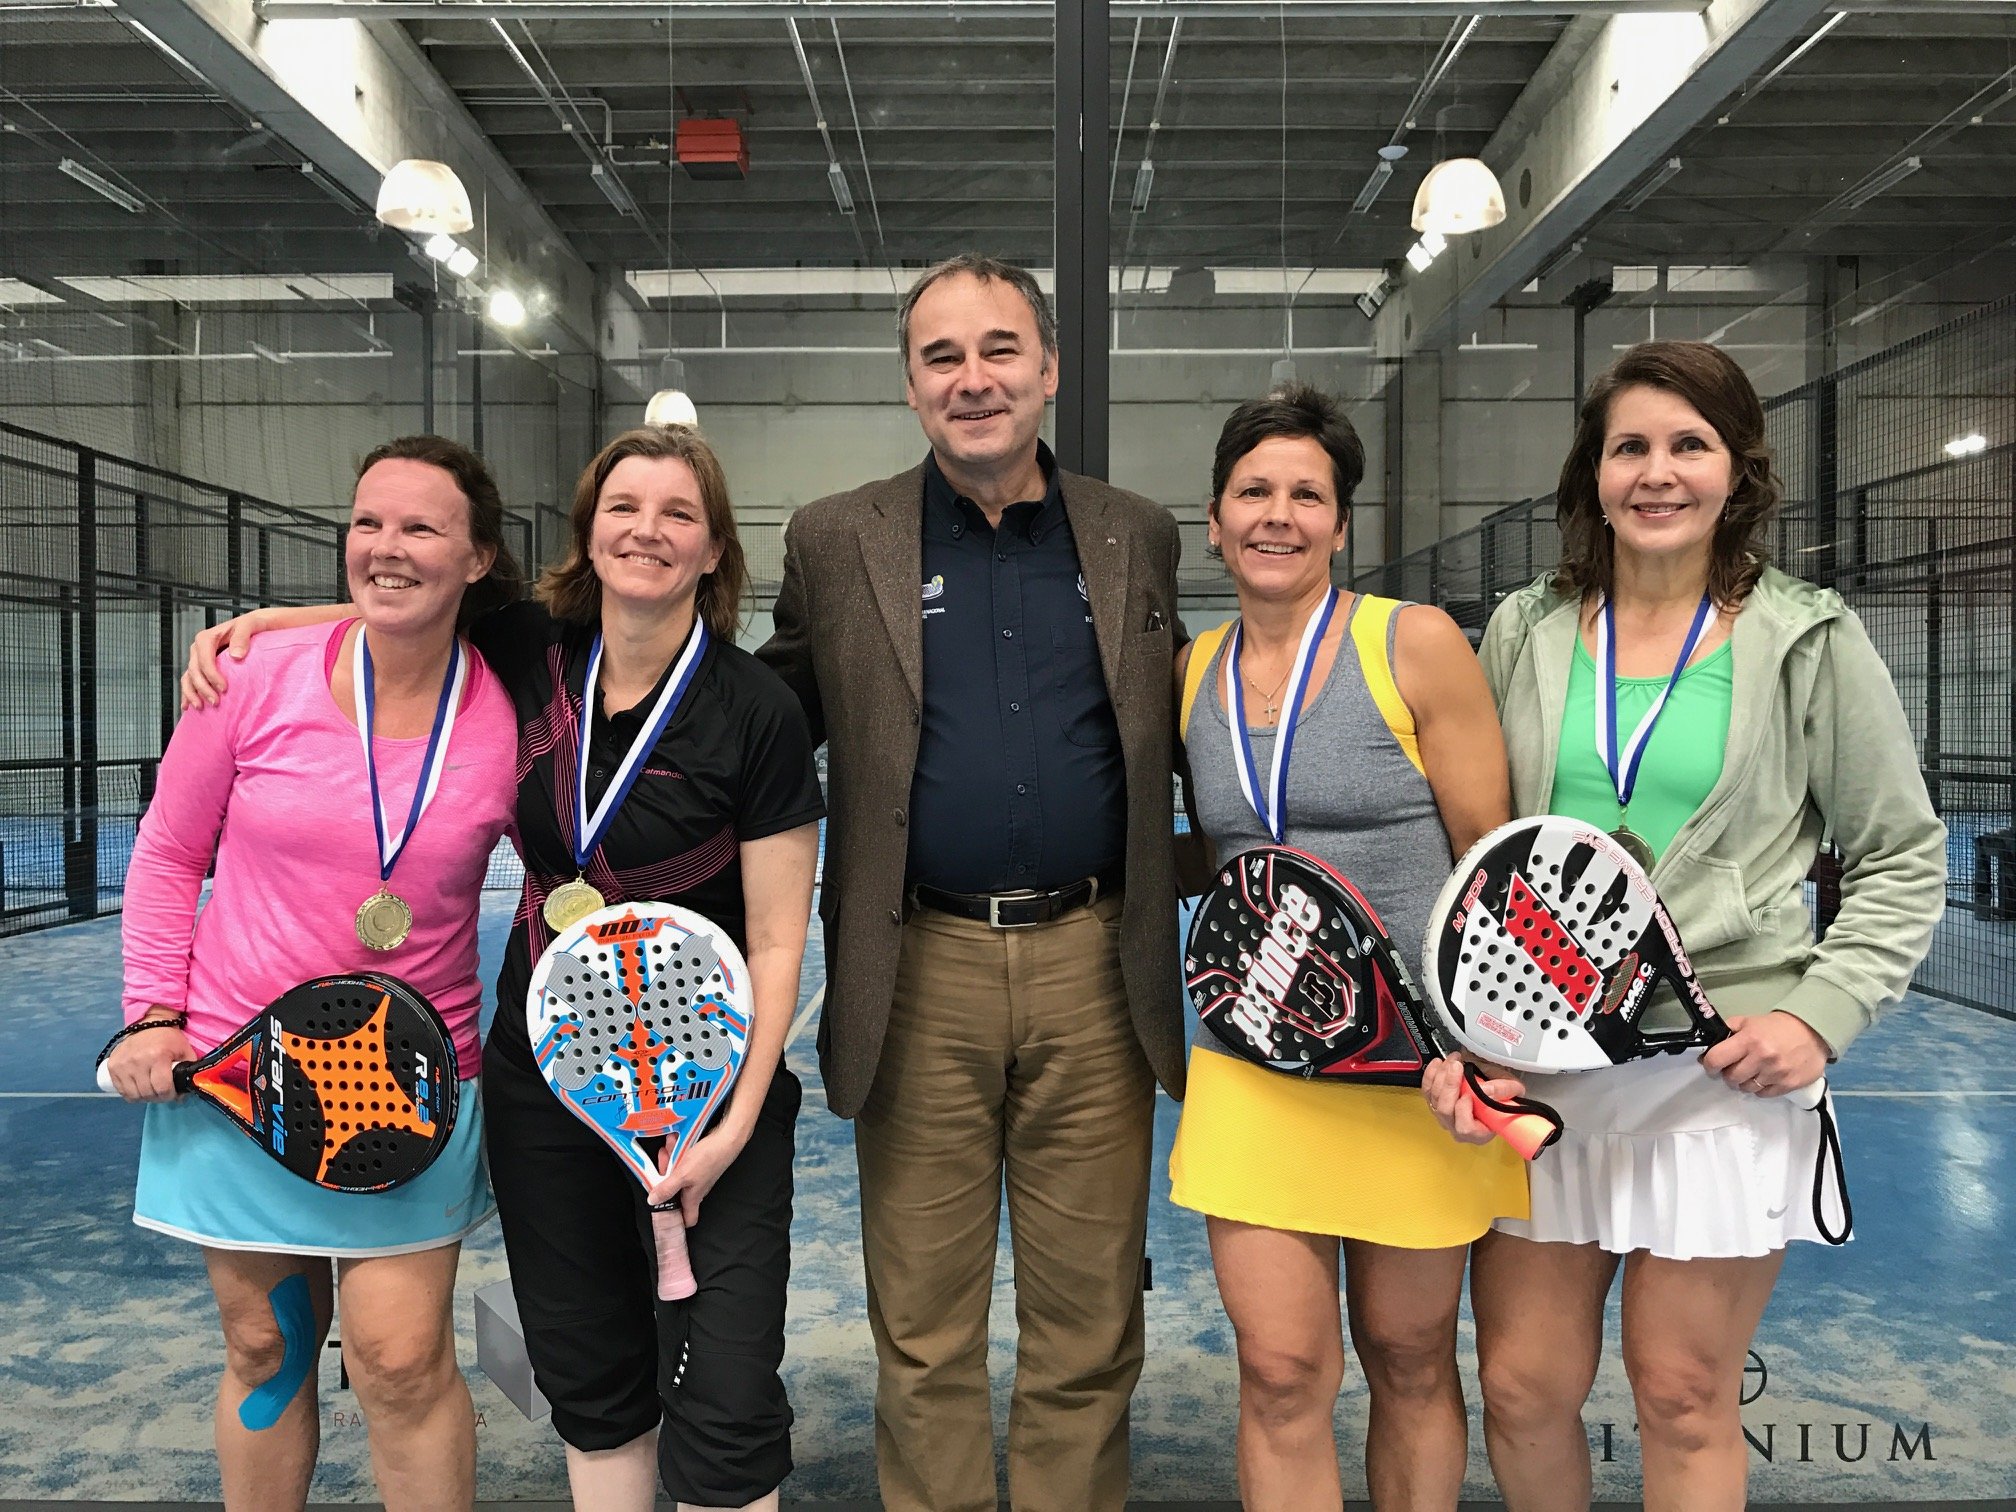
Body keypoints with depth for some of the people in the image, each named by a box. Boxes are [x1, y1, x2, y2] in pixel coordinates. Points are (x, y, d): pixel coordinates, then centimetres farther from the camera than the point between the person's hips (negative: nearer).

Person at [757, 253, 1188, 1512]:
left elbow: (1169, 734, 15)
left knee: (1091, 1326, 12)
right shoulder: (836, 542, 4)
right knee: (924, 1328, 11)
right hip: (921, 978, -1)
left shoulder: (1139, 537, 8)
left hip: (1096, 970, 1)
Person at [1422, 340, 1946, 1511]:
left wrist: (1821, 1014, -6)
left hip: (1723, 1064, -2)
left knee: (1685, 1397, 7)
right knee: (1524, 1386, 7)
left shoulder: (1808, 640, 1)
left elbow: (1902, 858, 7)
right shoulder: (1524, 632, 7)